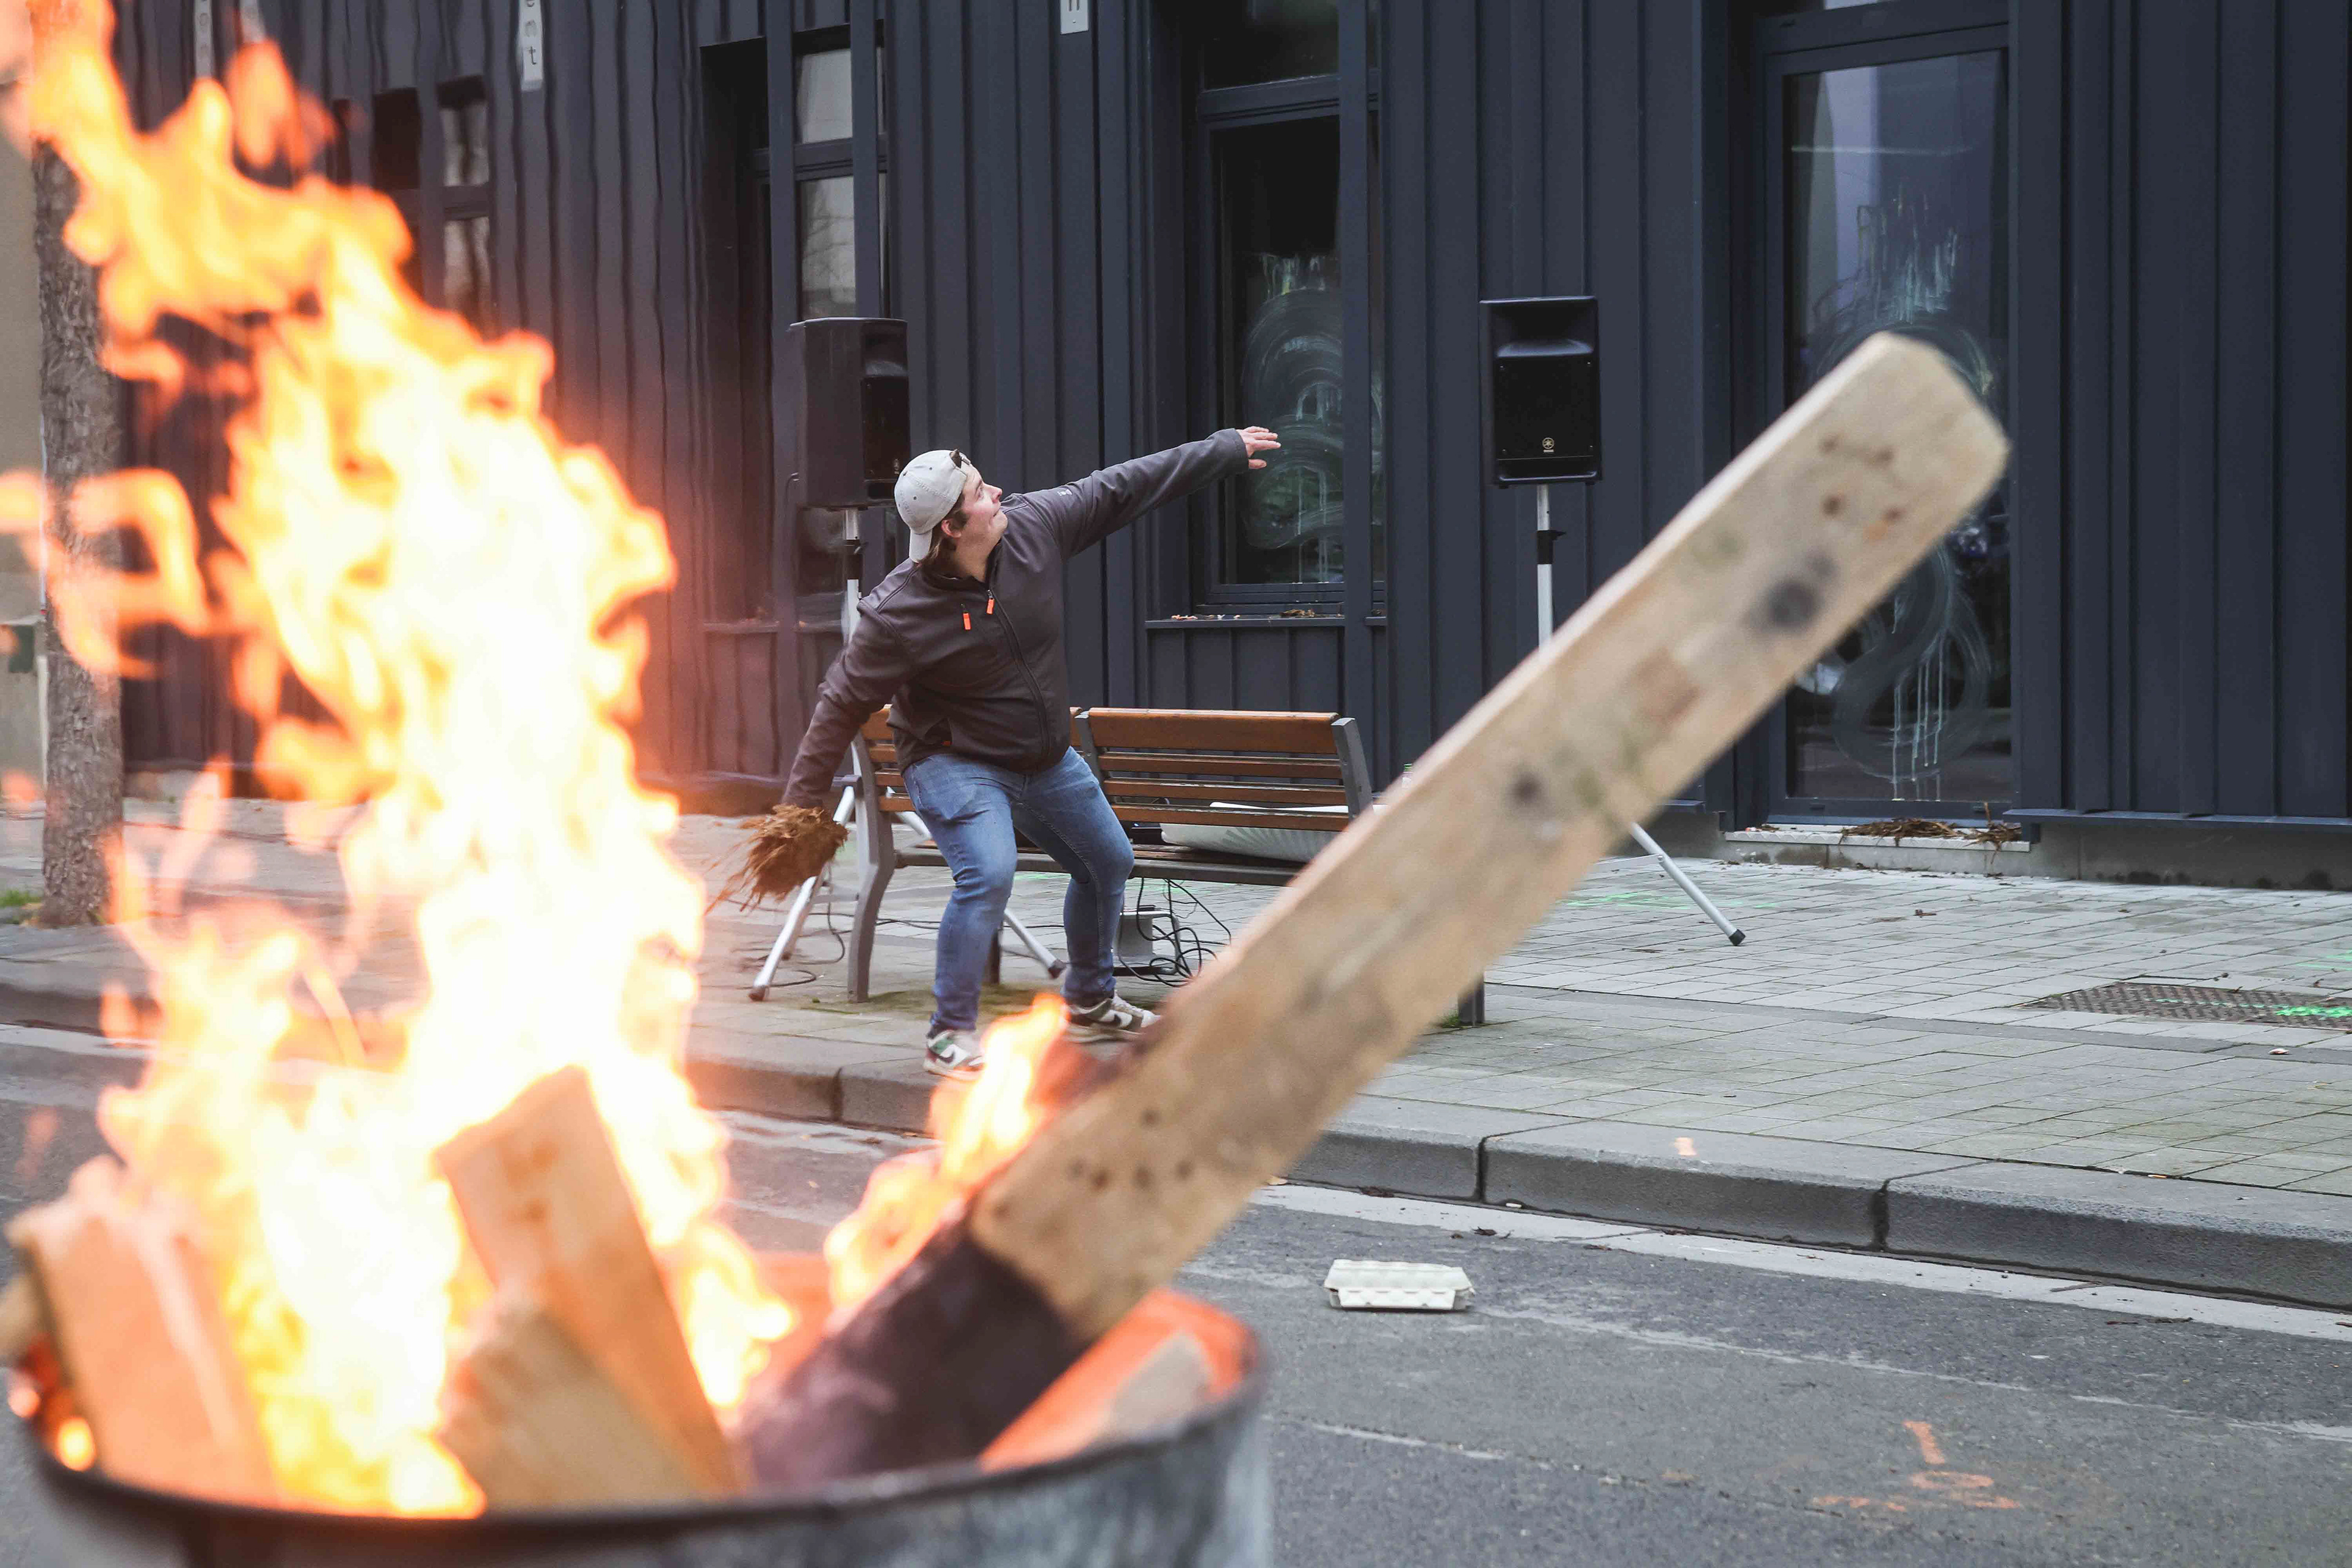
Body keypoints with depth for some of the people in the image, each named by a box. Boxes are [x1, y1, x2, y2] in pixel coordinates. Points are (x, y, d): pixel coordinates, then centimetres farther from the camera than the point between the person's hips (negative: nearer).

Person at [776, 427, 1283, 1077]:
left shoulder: (1034, 525, -15)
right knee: (988, 874, -29)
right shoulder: (898, 616, -29)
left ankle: (1090, 1004, 39)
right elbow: (841, 706, -21)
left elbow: (1123, 488, -3)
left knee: (1108, 863, 17)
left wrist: (1226, 450, 4)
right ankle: (950, 1035, -15)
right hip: (957, 764, -7)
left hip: (1047, 759, 7)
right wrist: (804, 801, -21)